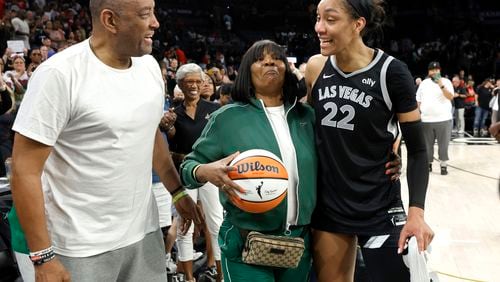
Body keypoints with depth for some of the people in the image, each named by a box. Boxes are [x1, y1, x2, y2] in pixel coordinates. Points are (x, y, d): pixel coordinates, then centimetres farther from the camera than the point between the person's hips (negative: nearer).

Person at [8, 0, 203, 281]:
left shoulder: (150, 65, 2)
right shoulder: (60, 74, -18)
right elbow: (25, 170, -16)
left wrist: (177, 191, 18)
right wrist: (43, 258, -16)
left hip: (145, 231, 6)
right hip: (82, 247, -6)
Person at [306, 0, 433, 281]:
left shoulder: (391, 72, -13)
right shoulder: (315, 67, -2)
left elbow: (417, 149, -9)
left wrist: (416, 211, -18)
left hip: (380, 210, -4)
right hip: (327, 206, 4)